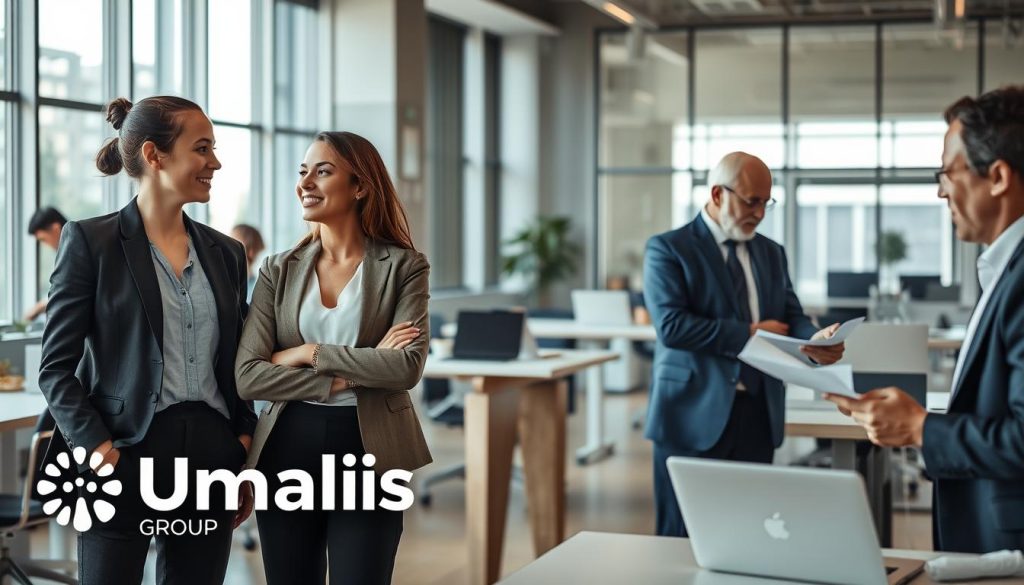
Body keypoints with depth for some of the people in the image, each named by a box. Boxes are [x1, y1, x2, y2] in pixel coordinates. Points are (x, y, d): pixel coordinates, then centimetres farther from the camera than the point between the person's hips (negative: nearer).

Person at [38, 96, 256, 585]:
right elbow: (56, 367, -6)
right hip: (128, 456, -4)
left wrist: (246, 457, 6)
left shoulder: (225, 252, 11)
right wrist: (100, 451, -15)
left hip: (212, 453, 5)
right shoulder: (91, 241, -4)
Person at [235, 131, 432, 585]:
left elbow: (407, 366, -15)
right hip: (288, 451, 3)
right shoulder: (279, 270, 5)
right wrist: (350, 375, -13)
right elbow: (247, 375, -6)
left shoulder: (404, 266, -1)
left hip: (366, 451, -3)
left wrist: (310, 353, -13)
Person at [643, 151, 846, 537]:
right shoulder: (668, 249, -5)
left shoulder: (771, 253, 15)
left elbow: (791, 319, 9)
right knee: (684, 540, 2)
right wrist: (750, 333, -13)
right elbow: (672, 326, -16)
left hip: (758, 414, 5)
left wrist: (815, 340, -15)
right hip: (695, 414, -5)